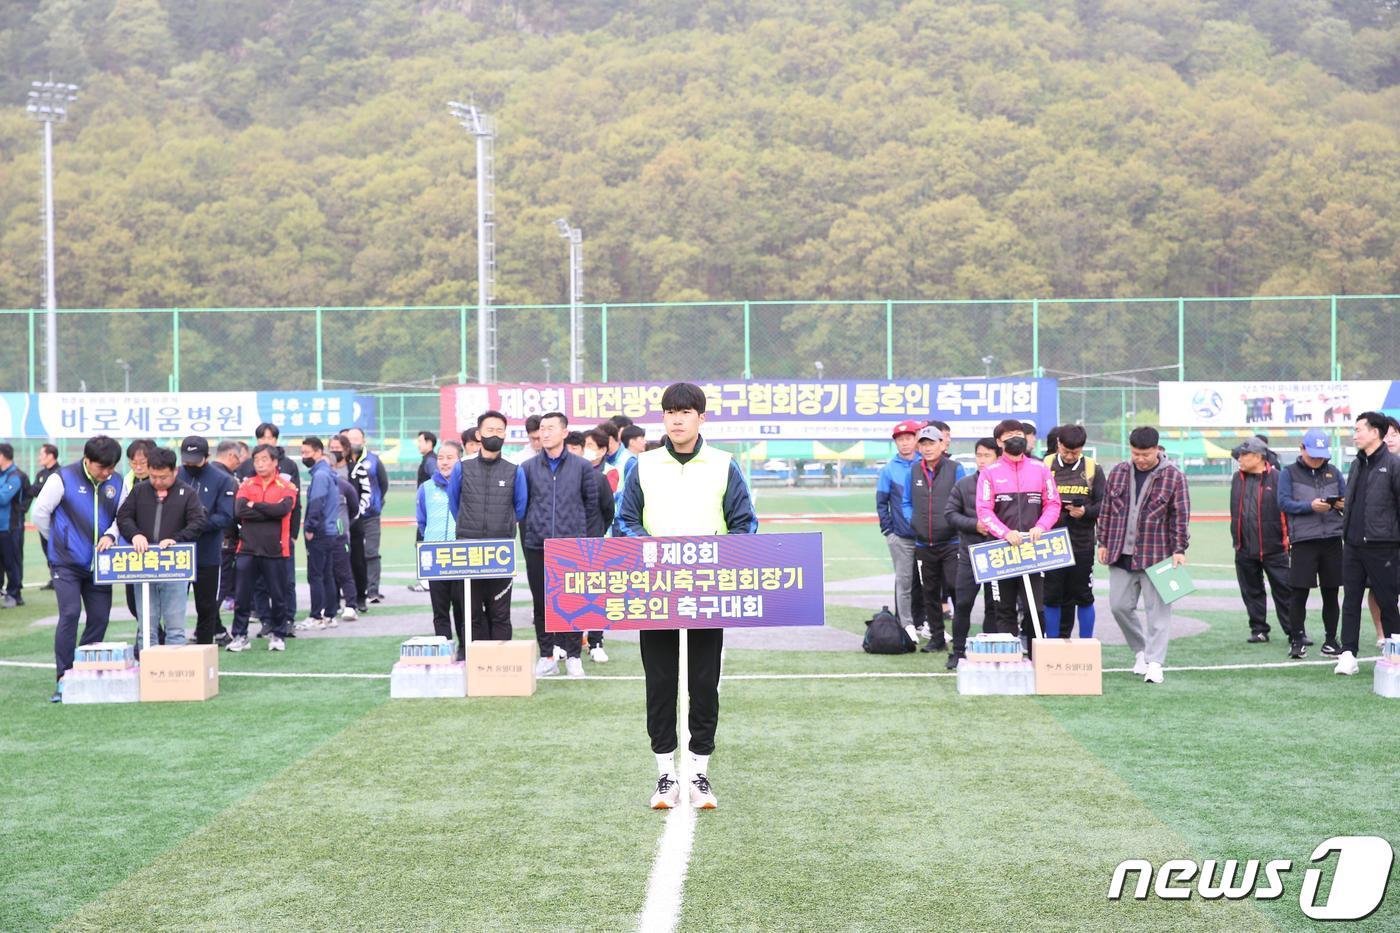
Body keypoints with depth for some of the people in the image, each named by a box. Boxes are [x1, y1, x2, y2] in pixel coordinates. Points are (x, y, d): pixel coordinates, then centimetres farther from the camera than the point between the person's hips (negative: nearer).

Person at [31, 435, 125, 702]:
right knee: (70, 614, -13)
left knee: (99, 618, 4)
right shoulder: (63, 479, -10)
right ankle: (64, 678, -8)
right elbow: (40, 513, -3)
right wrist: (59, 541, 7)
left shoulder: (117, 482, 2)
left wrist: (110, 535, -9)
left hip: (99, 564, 4)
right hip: (67, 563, -4)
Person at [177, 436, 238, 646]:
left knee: (206, 606, 9)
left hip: (208, 554, -1)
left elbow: (226, 517, -8)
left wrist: (201, 523, -23)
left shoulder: (222, 480, -3)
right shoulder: (175, 477, 0)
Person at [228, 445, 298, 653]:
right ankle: (239, 636, 10)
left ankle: (277, 635, 17)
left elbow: (283, 508, -17)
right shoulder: (246, 485, 8)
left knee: (278, 596, 5)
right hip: (248, 549, 2)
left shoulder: (286, 486, 2)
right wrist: (269, 512, -12)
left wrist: (255, 506, -9)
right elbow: (239, 511, -9)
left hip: (275, 550, -1)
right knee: (242, 596, 2)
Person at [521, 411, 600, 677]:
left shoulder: (581, 466, 3)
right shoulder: (528, 467, 5)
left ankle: (573, 656, 11)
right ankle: (547, 657, 13)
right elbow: (521, 505, 10)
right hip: (537, 546, 1)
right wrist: (528, 537, 6)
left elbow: (592, 504, 8)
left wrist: (586, 536, 5)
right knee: (542, 603, 5)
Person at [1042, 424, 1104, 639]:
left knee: (1083, 597, 7)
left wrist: (1085, 511, -14)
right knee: (1052, 597, 3)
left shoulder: (1093, 470, 4)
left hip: (1082, 543, 0)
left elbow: (1103, 505, 3)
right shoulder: (1044, 467, 3)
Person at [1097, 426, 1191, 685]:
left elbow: (1181, 516, -4)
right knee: (1120, 606, 6)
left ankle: (1154, 663, 1)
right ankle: (1141, 650, 25)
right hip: (1121, 554, 4)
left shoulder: (1174, 477, -4)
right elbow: (1106, 510, 13)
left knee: (1157, 610, -2)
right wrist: (1103, 543, 11)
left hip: (1156, 556, -4)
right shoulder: (1118, 473, 7)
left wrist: (1179, 549, -10)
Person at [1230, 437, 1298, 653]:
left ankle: (1295, 637, -3)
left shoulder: (1277, 478, -8)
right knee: (1252, 592, 13)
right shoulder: (1238, 478, 10)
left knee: (1284, 593, -4)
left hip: (1274, 548, -6)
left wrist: (1288, 538, -9)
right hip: (1245, 548, 6)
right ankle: (1259, 630, 25)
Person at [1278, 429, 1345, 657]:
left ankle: (1331, 640, 15)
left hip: (1332, 538, 3)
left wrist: (1343, 504, -9)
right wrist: (1311, 506, -18)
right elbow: (1283, 503, -5)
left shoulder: (1333, 472, 15)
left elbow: (1347, 498, 15)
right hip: (1302, 541, -3)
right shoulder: (1289, 473, 4)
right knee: (1299, 594, -1)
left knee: (1331, 594, 7)